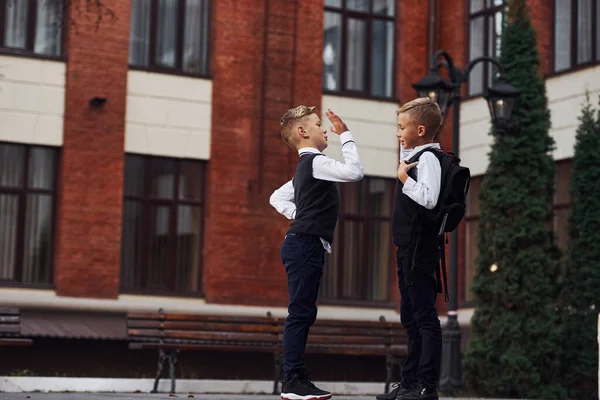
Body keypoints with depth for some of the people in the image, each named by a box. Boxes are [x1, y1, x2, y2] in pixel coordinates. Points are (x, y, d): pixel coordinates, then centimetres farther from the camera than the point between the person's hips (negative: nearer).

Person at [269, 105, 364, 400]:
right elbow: (354, 172, -21)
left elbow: (277, 198, 29)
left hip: (306, 246, 10)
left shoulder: (305, 167, 20)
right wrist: (346, 135, -12)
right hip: (305, 245, -10)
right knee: (300, 312, -10)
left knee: (304, 314, 10)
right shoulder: (315, 162, -11)